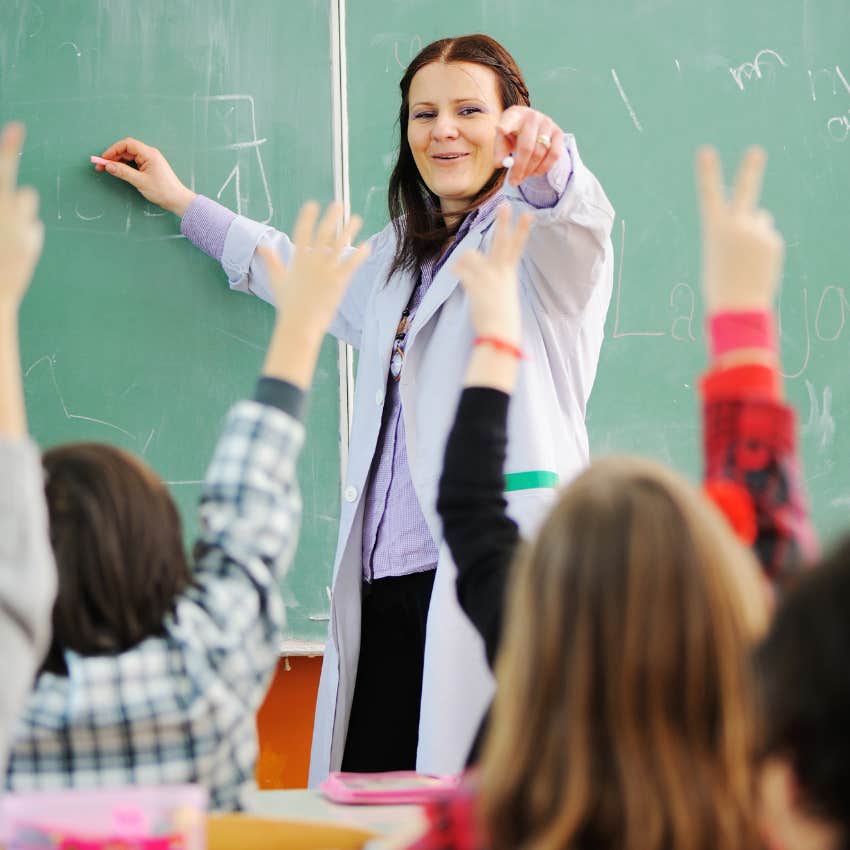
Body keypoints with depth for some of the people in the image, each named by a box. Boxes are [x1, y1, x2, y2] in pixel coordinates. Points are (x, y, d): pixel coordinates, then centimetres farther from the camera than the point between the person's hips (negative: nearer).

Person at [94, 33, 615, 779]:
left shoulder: (537, 235, 2)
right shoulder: (400, 254, 26)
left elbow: (575, 215, -23)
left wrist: (547, 161, -47)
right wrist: (183, 202, 53)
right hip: (387, 582, 7)